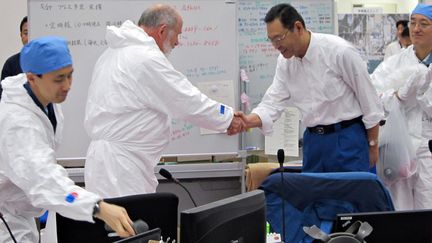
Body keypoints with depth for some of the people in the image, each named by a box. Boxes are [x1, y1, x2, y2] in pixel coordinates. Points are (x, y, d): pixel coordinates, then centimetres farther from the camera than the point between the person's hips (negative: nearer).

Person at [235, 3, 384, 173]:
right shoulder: (285, 62, 1)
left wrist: (372, 146, -4)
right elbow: (274, 102, 1)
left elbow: (369, 99, -9)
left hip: (347, 139, -6)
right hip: (313, 140, 6)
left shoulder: (339, 51, -16)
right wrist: (249, 121, -20)